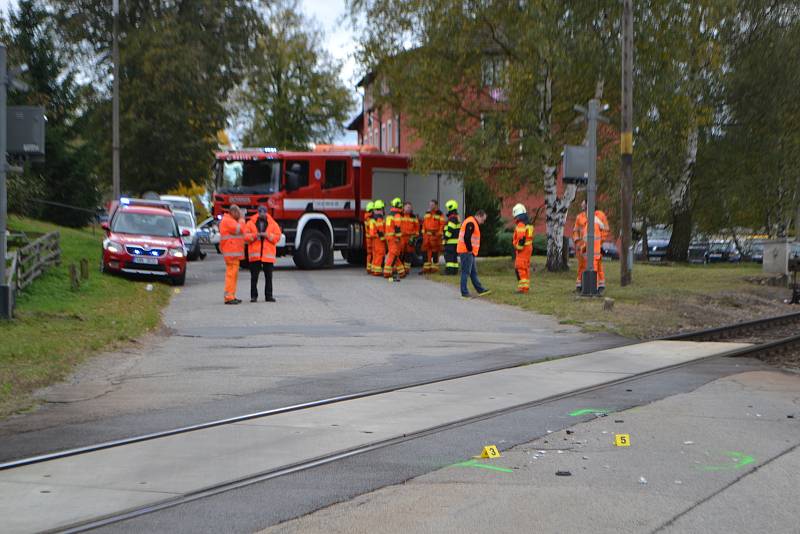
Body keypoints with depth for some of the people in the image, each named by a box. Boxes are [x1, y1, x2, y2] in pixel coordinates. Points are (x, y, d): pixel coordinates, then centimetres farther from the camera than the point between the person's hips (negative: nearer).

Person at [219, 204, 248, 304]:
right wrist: (242, 220, -6)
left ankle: (231, 296, 18)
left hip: (234, 252, 11)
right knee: (231, 274, -13)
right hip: (231, 252, -11)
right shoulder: (227, 221, -11)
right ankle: (229, 297, -14)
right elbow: (240, 229, -19)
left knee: (234, 274, 13)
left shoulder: (231, 221, 23)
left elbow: (242, 233, 24)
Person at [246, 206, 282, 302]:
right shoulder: (251, 223, 6)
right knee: (254, 276, 0)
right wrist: (255, 235, -15)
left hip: (268, 253, 1)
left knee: (268, 276, 5)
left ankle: (269, 295, 12)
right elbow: (245, 236, 0)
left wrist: (267, 235, -13)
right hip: (255, 254, -1)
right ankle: (253, 296, 6)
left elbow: (277, 237, 1)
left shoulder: (272, 224, 7)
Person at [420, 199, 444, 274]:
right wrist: (423, 233, 12)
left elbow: (442, 225, -9)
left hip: (435, 235, -6)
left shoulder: (440, 214, -5)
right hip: (427, 234, 6)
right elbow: (424, 223, 19)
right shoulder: (427, 213, 15)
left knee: (435, 252, -1)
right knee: (426, 252, 5)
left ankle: (435, 268, 7)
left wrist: (439, 234, -14)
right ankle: (426, 268, 11)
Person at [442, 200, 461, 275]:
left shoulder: (452, 218, -15)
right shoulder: (457, 217, 18)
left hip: (451, 241, -10)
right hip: (456, 240, 10)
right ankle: (455, 270, 13)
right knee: (454, 256, 12)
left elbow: (450, 229, -22)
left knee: (449, 255, -9)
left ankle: (449, 270, -12)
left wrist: (445, 237, -15)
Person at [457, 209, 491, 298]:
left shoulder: (473, 223, 19)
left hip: (469, 252, 11)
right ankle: (464, 293, -4)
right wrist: (470, 249, -17)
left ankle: (480, 290, 22)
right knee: (466, 272, -7)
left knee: (473, 272, 15)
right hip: (466, 252, -11)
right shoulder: (471, 223, -15)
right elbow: (466, 237, -24)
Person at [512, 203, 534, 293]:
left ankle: (523, 287, -13)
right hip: (529, 248, 10)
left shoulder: (521, 225, -16)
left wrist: (518, 249, -16)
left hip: (522, 249, -10)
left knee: (520, 268, -9)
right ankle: (526, 286, 18)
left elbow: (521, 239, -22)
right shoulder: (529, 224, 15)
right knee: (526, 268, 14)